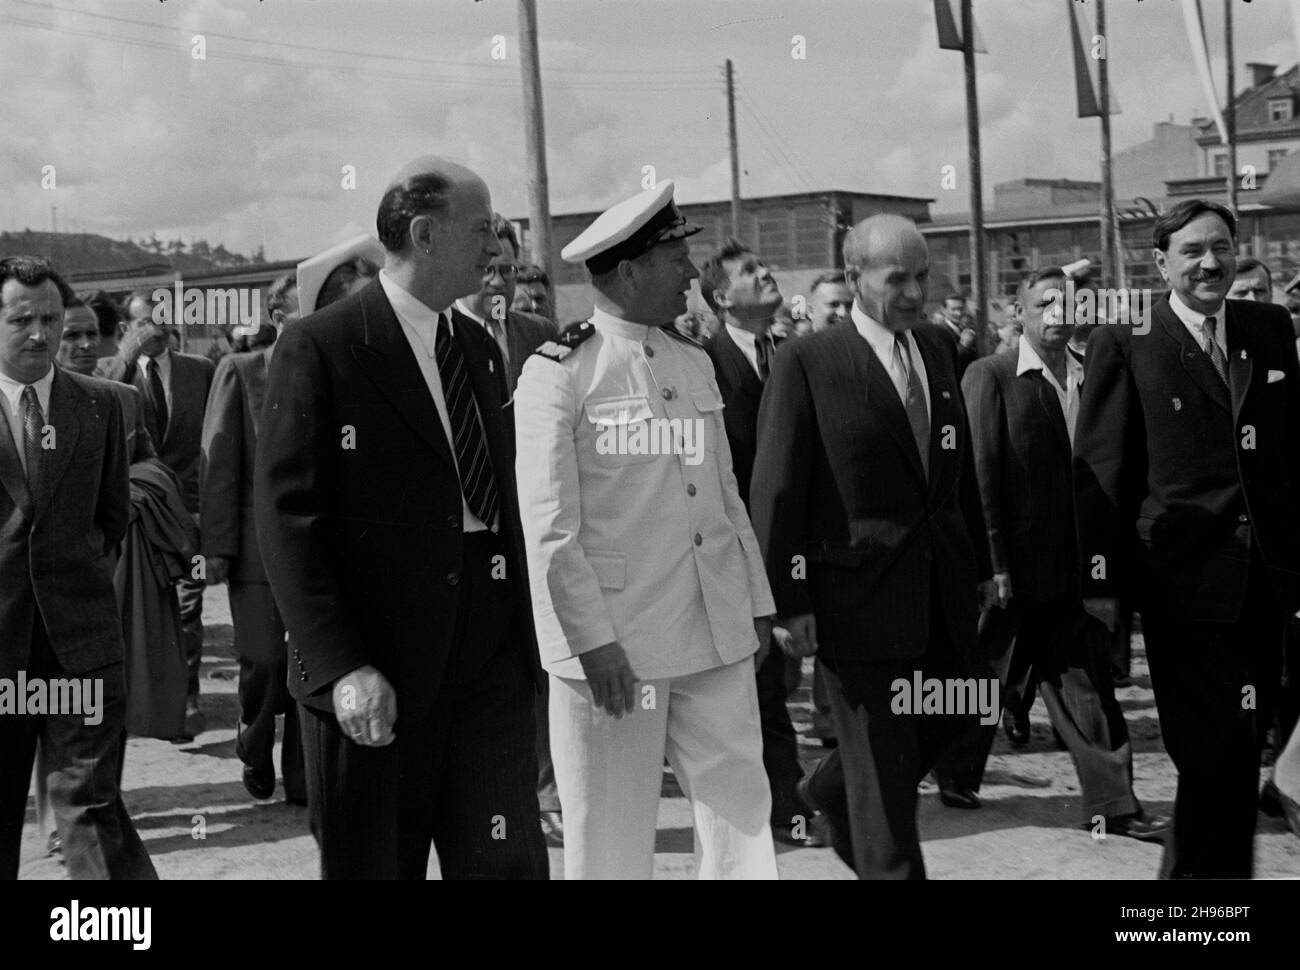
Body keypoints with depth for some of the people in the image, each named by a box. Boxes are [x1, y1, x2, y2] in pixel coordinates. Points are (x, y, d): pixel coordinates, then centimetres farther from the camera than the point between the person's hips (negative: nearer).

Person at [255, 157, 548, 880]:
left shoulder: (482, 348, 14)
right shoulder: (320, 348, -8)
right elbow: (288, 521, -13)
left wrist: (524, 636, 8)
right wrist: (343, 668, -20)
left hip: (491, 657, 6)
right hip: (375, 667, -5)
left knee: (507, 861, 5)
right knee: (373, 863, 8)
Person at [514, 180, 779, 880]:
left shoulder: (695, 363, 13)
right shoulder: (557, 374, -7)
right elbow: (550, 526, -11)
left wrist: (756, 601, 11)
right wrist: (594, 641, -16)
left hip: (718, 636, 6)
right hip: (614, 644, -5)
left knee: (742, 813, 6)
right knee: (611, 838, 5)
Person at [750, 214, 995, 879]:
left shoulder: (939, 350, 10)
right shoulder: (807, 363, -9)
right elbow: (776, 491, -10)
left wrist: (980, 563, 16)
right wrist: (790, 599, -14)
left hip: (942, 590, 6)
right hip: (860, 593, -6)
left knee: (948, 720, 17)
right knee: (885, 769, 3)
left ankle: (837, 797, 41)